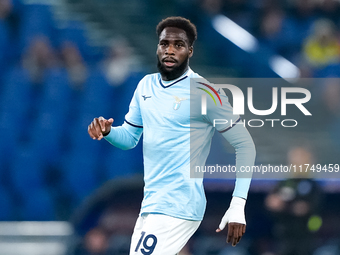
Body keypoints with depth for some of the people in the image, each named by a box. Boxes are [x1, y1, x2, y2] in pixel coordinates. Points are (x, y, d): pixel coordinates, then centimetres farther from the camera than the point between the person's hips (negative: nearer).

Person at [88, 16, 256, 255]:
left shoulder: (205, 93, -11)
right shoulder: (146, 85, 10)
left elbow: (245, 145, -8)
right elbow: (129, 138, 18)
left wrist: (238, 206, -15)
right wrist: (107, 131, -6)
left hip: (177, 208, -8)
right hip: (151, 205, 8)